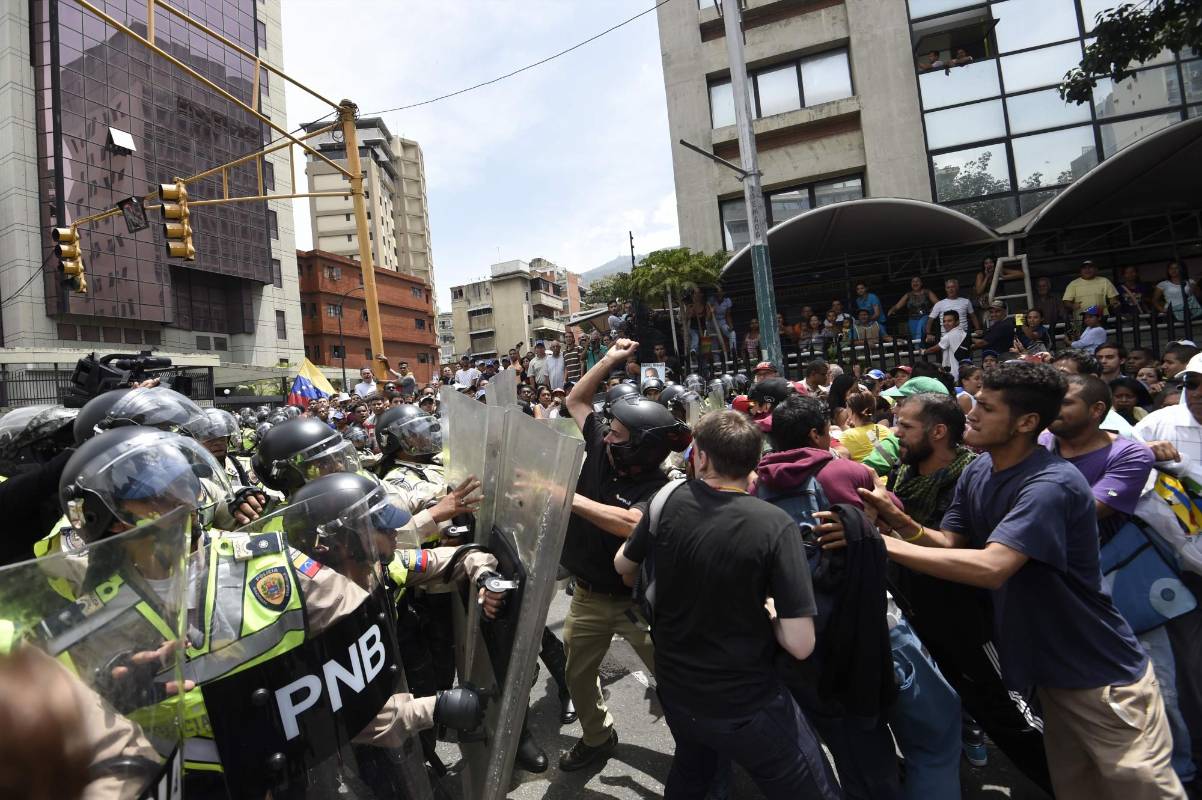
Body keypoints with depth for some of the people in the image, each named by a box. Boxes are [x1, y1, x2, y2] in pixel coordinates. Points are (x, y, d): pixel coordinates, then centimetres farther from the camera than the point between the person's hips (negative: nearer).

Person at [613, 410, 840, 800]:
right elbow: (800, 645, -23)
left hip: (674, 688, 5)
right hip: (745, 703, -5)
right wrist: (767, 608, -4)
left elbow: (623, 565, 6)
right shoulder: (774, 524, -23)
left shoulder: (670, 500, -12)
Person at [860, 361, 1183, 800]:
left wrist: (884, 544, -37)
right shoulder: (976, 472, -1)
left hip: (1102, 674, -8)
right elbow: (950, 543, -3)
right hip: (1049, 666, 8)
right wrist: (902, 523, -23)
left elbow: (990, 567, -39)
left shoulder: (1052, 484, -29)